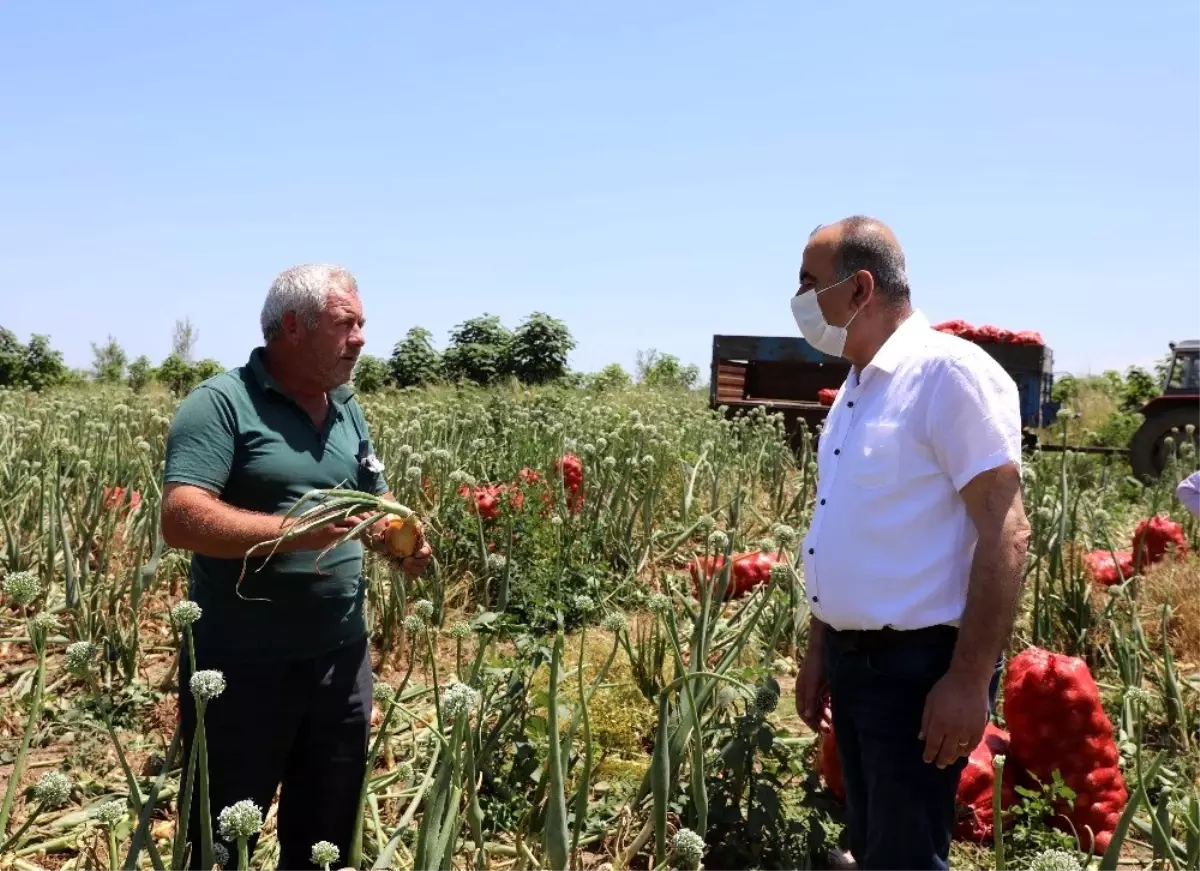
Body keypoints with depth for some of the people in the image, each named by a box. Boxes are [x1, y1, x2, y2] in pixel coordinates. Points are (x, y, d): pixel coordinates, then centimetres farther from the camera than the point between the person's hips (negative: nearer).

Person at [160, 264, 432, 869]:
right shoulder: (220, 403, -13)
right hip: (243, 668, -6)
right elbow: (180, 520, -23)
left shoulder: (348, 410, 9)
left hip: (341, 660, 6)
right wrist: (297, 531, -30)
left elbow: (376, 506, 18)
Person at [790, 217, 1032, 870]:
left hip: (921, 666, -8)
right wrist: (819, 650, 18)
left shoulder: (949, 372, -16)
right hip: (853, 659, 8)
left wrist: (970, 680, -21)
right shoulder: (856, 388, 11)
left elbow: (1005, 532, -20)